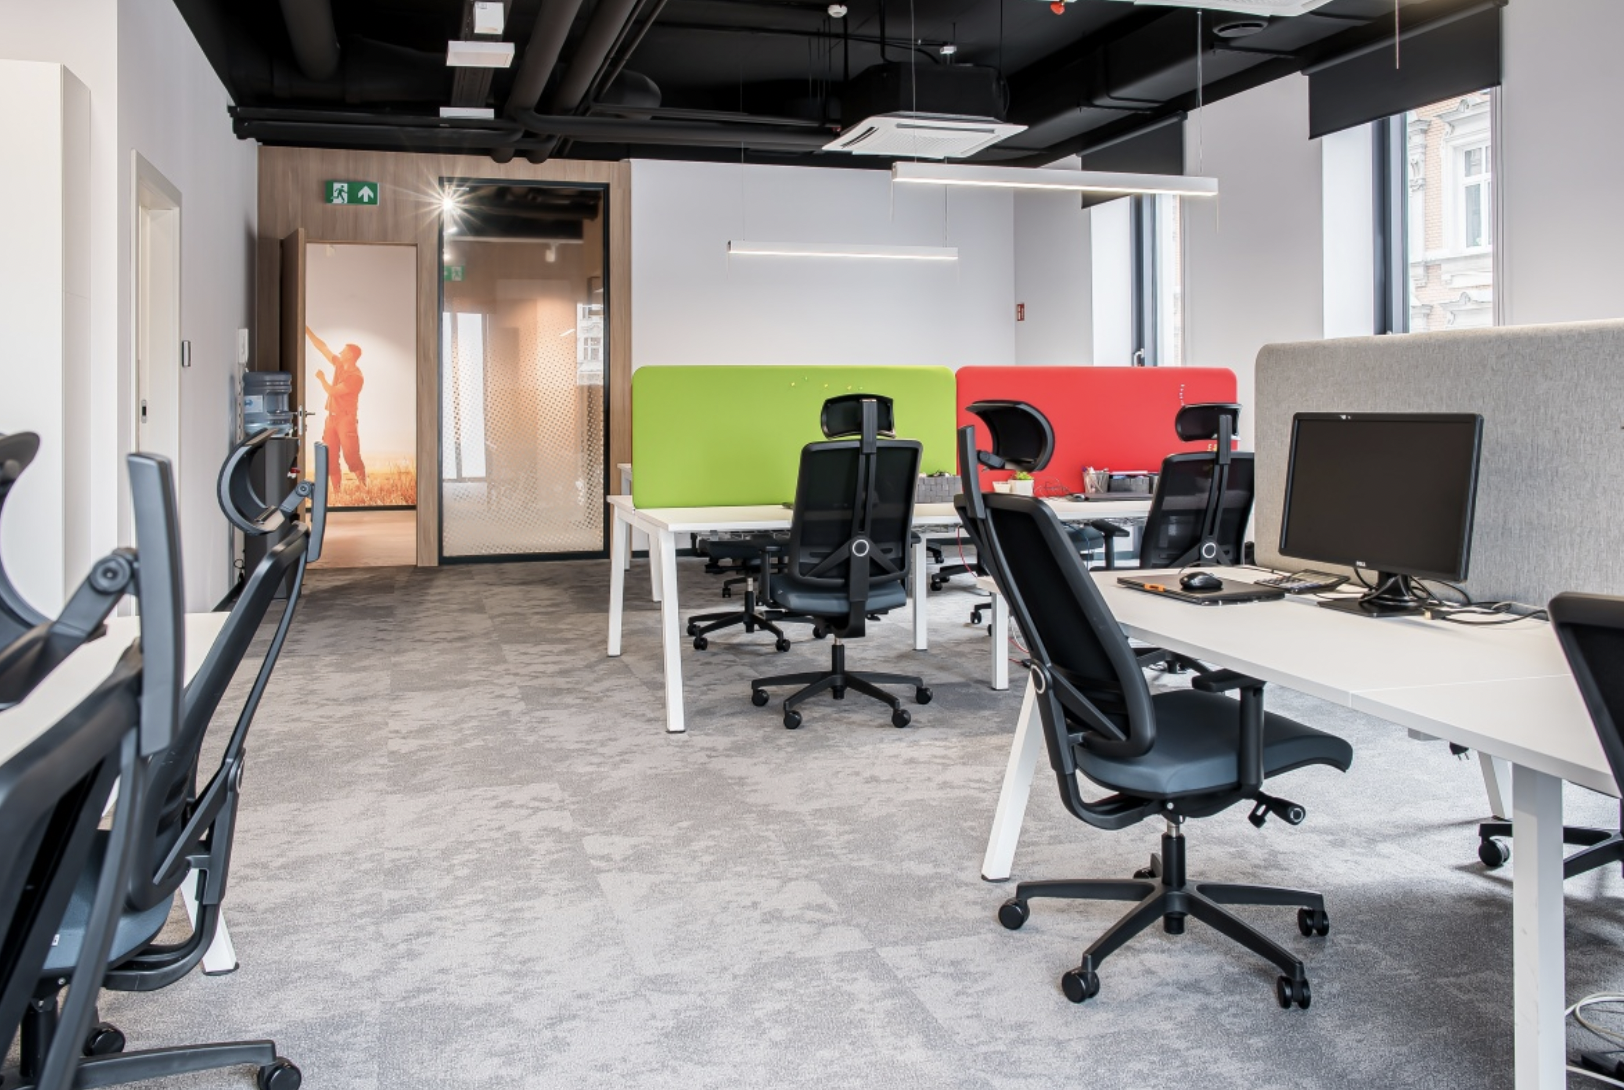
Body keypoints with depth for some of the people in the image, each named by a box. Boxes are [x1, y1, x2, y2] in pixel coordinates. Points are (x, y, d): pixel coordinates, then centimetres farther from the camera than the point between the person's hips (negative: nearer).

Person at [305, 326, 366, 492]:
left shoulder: (356, 376, -16)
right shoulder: (340, 365, 8)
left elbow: (332, 391, -17)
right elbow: (322, 347, 13)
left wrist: (322, 378, -1)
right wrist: (307, 330, 12)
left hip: (346, 419, -8)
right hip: (331, 417, 8)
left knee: (351, 457, -9)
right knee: (330, 457, 6)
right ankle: (337, 490, 10)